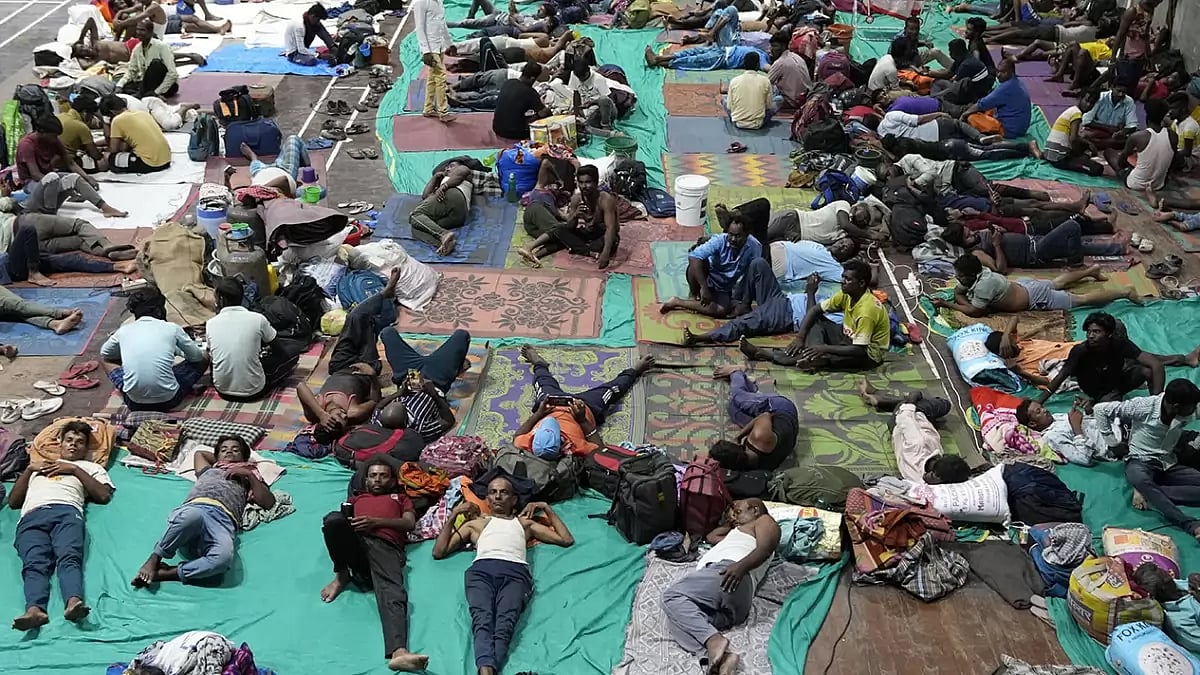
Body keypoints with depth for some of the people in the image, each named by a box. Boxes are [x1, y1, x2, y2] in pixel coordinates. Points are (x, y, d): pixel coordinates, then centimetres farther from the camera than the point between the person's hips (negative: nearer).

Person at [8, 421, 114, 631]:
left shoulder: (90, 467, 35)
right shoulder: (38, 465, 43)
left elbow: (104, 495, 14)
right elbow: (13, 501, 33)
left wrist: (74, 469, 13)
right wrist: (29, 469, 22)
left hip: (67, 511, -1)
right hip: (32, 516, 2)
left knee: (69, 558, -34)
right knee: (34, 564, -30)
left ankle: (73, 602, -59)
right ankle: (34, 610, -56)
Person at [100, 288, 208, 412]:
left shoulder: (123, 330, 5)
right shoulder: (172, 328, -2)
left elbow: (104, 353, 25)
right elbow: (197, 357, 12)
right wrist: (177, 350, 32)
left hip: (134, 403, 2)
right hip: (168, 400, -2)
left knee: (105, 360, 26)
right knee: (203, 359, 17)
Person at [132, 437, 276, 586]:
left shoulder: (246, 481, 37)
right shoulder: (209, 471, 42)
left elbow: (269, 502, 19)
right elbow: (199, 453, 64)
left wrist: (249, 474, 17)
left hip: (223, 519, -1)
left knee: (224, 555, -40)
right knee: (192, 516, -43)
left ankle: (165, 573, -31)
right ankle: (154, 559, -23)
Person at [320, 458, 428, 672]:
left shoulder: (401, 498, 36)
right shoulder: (356, 498, 41)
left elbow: (409, 524, 15)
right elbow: (342, 519, 24)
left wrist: (376, 522, 0)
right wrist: (343, 523, -2)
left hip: (386, 547, -1)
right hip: (354, 541, 2)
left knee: (393, 593, -33)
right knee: (334, 518, -35)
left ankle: (398, 652, -61)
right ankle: (342, 575, -10)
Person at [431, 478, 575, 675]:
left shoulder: (525, 522, 40)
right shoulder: (474, 524, 38)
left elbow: (567, 540, 35)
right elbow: (438, 552, 29)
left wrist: (547, 509, 35)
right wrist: (454, 515, 26)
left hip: (515, 571, 0)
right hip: (481, 570, 0)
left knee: (505, 622, -35)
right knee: (482, 619, -35)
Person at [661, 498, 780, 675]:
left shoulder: (765, 520, 21)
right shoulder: (736, 534, 46)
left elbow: (765, 548, -1)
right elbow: (711, 537, 62)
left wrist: (741, 566, -19)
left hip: (726, 570, -8)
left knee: (672, 597, -23)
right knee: (677, 618, -18)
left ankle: (713, 640, -43)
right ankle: (723, 655, -42)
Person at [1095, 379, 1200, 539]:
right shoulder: (1144, 406, -17)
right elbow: (1100, 409, -11)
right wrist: (1112, 443, -6)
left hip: (1168, 464, 5)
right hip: (1140, 462, -5)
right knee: (1137, 478, -42)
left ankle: (1147, 491, -26)